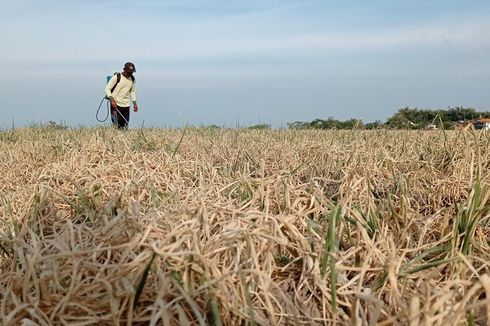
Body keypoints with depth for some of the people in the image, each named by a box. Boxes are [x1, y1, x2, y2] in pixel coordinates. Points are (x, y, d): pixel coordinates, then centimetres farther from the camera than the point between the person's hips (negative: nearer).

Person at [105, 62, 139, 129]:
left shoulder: (132, 79, 8)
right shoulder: (116, 77, -9)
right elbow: (107, 88, -8)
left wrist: (135, 103, 11)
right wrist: (112, 100, -20)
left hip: (126, 106, 5)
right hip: (115, 104, -5)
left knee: (124, 127, 2)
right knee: (116, 124, -11)